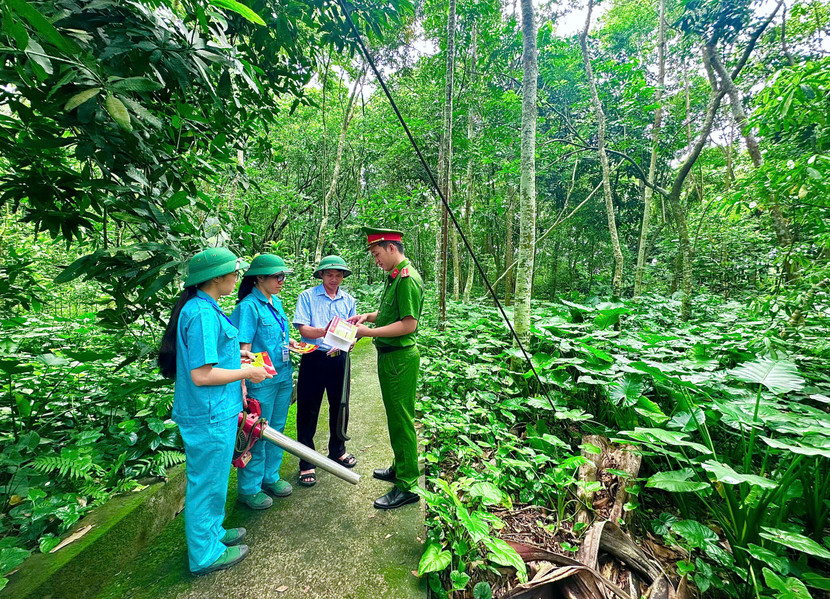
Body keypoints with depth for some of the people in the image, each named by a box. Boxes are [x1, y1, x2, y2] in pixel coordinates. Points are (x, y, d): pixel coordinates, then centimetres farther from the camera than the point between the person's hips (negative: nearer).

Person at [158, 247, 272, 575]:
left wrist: (238, 360, 14)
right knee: (207, 483, 9)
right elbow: (202, 375, -26)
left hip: (214, 412, 10)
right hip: (210, 417, -10)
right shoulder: (202, 314, -25)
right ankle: (205, 554, 30)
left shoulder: (204, 308, 8)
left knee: (212, 479, 25)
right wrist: (245, 372, -16)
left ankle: (212, 532, 46)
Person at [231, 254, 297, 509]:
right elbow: (244, 347, -20)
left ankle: (270, 477, 37)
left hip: (283, 376, 8)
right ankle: (248, 488, 25)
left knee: (276, 430, 19)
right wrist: (243, 383, -24)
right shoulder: (249, 306, -16)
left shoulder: (276, 302, 8)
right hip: (261, 380, -8)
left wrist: (293, 343, 7)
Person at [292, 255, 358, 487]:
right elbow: (303, 329, -12)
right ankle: (307, 464, 19)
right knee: (308, 411, 4)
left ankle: (337, 451, 37)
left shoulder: (348, 300, 9)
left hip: (339, 359, 4)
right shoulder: (307, 297, -1)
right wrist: (325, 332, -30)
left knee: (340, 407, 15)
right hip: (314, 359, -3)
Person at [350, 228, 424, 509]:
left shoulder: (408, 278, -18)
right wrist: (368, 316, 7)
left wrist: (370, 332, -20)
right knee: (394, 416, 20)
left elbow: (409, 323, -23)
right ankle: (399, 467, 37)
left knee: (402, 419, 0)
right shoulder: (393, 276, 12)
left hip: (400, 357, -10)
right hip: (388, 356, 10)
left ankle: (407, 486, 13)